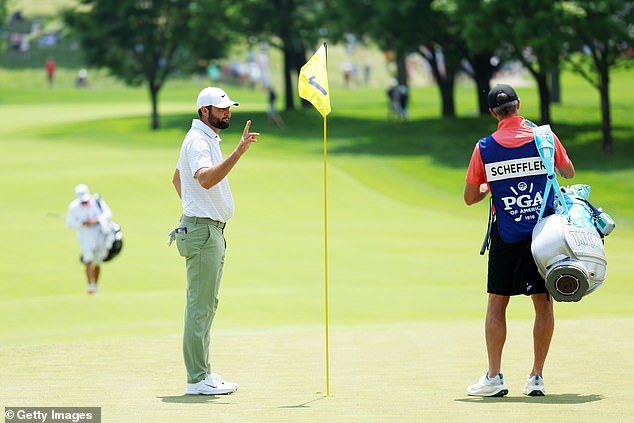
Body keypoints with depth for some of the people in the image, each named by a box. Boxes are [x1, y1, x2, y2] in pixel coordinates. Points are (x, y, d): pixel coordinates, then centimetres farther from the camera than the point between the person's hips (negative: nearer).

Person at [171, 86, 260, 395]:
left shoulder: (206, 139, 18)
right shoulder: (198, 141, -15)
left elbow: (177, 177, 30)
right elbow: (206, 179, -34)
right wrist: (238, 152, -40)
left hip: (210, 230, 11)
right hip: (203, 231, -11)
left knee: (205, 305, 13)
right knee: (200, 306, -10)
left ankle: (202, 374, 17)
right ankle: (197, 379, -10)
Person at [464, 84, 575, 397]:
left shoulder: (484, 148, -4)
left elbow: (469, 198, 3)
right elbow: (568, 172, 14)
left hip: (506, 236, -1)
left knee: (497, 303, 6)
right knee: (543, 303, 6)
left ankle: (494, 377, 2)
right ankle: (537, 377, 6)